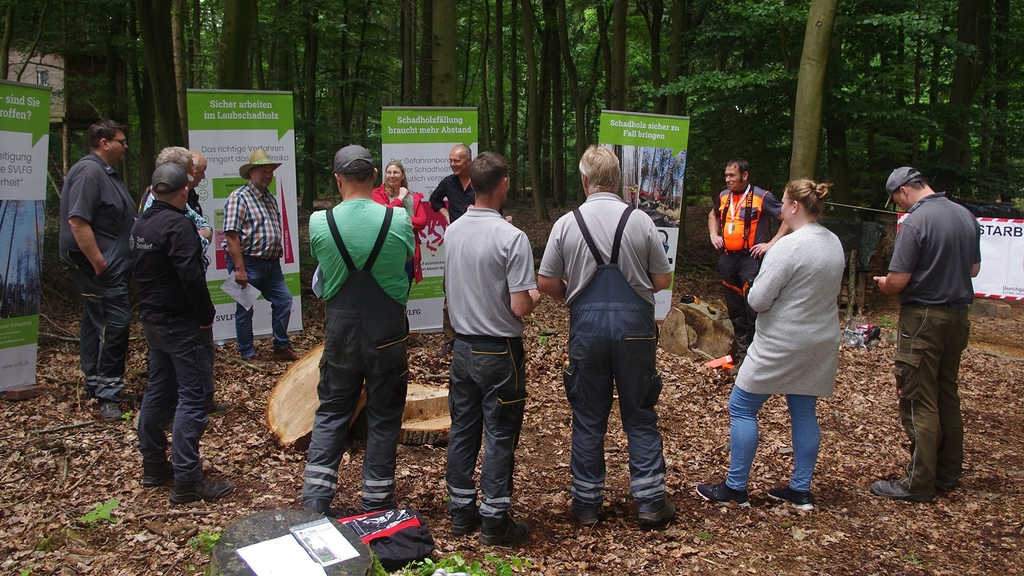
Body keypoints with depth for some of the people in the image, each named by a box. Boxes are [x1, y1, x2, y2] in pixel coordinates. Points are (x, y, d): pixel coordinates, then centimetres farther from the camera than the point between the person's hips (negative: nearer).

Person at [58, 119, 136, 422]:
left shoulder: (106, 172, 17)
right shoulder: (89, 171, -16)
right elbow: (77, 220, -25)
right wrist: (99, 263, -24)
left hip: (112, 264, 11)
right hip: (101, 266, -11)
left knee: (96, 323, 16)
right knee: (116, 322, -11)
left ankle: (95, 384, 26)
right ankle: (107, 395, -7)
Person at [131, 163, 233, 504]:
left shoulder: (141, 224, 9)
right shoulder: (178, 224, -19)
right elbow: (191, 276, -25)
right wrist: (206, 315, -15)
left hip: (152, 319, 9)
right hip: (182, 323, -9)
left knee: (158, 391, 18)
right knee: (193, 398, -6)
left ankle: (153, 466, 28)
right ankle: (187, 482, -5)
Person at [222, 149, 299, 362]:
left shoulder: (270, 198, 13)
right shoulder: (239, 197, -13)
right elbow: (231, 235, -19)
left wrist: (276, 258, 16)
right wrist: (239, 269, -23)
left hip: (271, 264, 8)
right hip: (248, 263, -8)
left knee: (284, 300, 9)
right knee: (245, 309, 5)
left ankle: (281, 348, 22)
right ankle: (248, 356, 16)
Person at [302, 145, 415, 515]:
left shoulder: (319, 223, -10)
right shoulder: (398, 220, -12)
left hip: (340, 328, 1)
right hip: (388, 329, -1)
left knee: (331, 412, 15)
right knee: (384, 416, 11)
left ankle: (314, 501, 15)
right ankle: (376, 504, 20)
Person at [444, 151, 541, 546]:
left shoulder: (452, 231, 0)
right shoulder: (512, 238, -19)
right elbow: (520, 307, -20)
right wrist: (535, 295, 1)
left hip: (462, 346, 6)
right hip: (499, 350, -6)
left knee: (462, 429, 14)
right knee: (500, 436, 4)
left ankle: (461, 512, 25)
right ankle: (494, 521, 12)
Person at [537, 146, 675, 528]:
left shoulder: (566, 223, -3)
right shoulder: (640, 221, -4)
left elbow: (546, 283, 0)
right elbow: (663, 279, 2)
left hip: (586, 325, 0)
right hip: (635, 325, 0)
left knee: (588, 420, 11)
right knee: (640, 417, 12)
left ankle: (586, 504, 20)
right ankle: (650, 501, 16)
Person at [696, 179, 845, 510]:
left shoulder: (790, 247, -21)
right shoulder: (834, 244, 5)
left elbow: (757, 300, -21)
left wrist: (755, 290, 0)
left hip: (781, 345, -8)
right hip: (821, 343, 8)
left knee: (741, 408, 3)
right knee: (804, 412, 14)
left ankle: (735, 488, 8)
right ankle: (801, 490, 20)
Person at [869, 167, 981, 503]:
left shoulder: (915, 222, -18)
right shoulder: (966, 216, 6)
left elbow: (898, 281, -19)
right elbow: (974, 268, 16)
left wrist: (882, 283, 1)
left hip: (923, 319, -8)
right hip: (958, 318, 8)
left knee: (919, 403, -1)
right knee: (948, 398, 17)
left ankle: (919, 484, 4)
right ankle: (948, 473, 27)